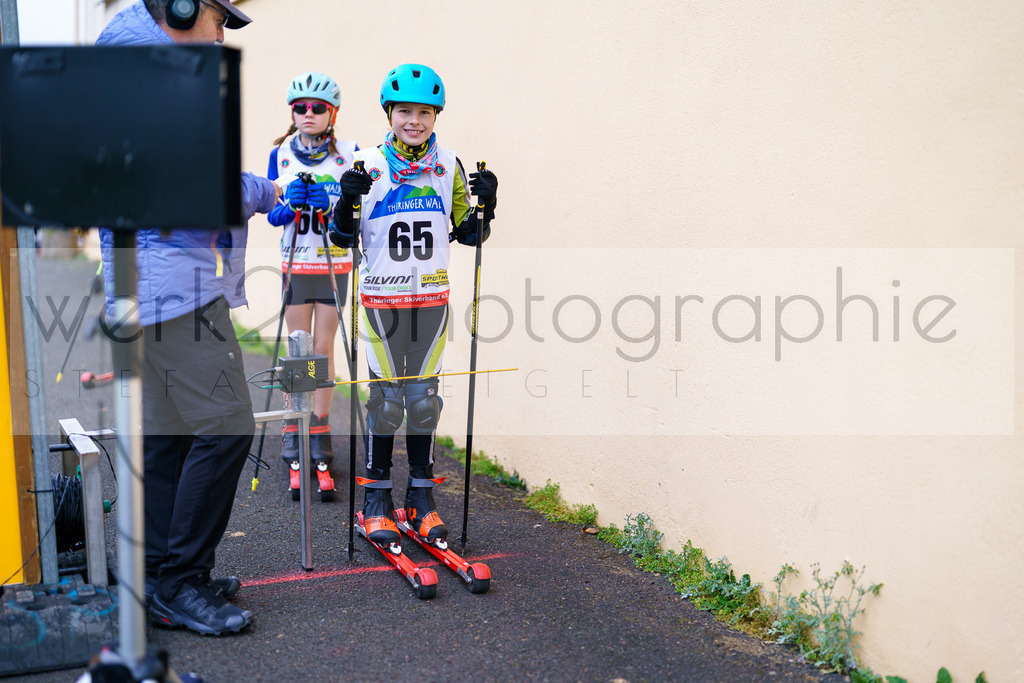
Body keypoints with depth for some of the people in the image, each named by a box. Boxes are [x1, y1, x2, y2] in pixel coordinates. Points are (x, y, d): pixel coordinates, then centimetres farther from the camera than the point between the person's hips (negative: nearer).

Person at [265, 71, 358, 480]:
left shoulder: (348, 153, -2)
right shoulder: (281, 154, 3)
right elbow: (272, 216, 3)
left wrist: (329, 204, -22)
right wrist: (292, 204, -17)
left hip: (335, 263, -1)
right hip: (295, 262, 1)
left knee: (323, 346, 2)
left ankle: (320, 429, 11)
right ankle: (293, 428, 15)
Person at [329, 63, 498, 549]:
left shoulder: (449, 167, 5)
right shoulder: (368, 165, -3)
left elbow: (467, 234, 10)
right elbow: (342, 239, -3)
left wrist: (484, 204, -8)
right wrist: (348, 200, -21)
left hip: (432, 297, 2)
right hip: (381, 298, -2)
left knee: (423, 396, 7)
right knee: (385, 397, 0)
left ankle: (421, 495, 18)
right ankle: (376, 496, 14)